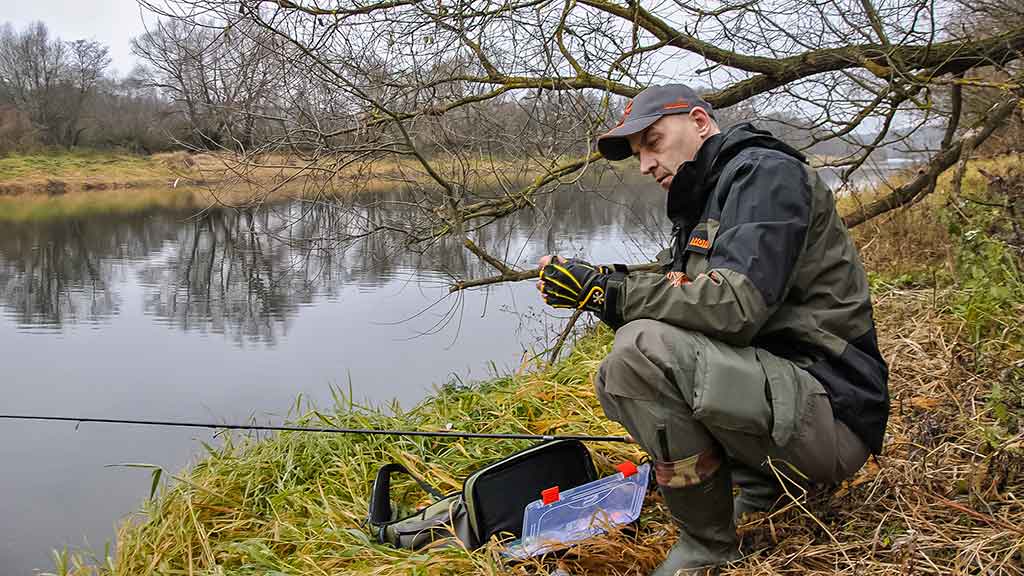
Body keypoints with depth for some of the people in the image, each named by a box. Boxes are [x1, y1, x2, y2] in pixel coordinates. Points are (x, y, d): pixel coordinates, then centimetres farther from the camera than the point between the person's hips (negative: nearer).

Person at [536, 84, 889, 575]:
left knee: (642, 349, -27)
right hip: (776, 391, 10)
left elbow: (736, 305, -25)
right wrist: (604, 290, -6)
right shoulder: (701, 205, 19)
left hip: (827, 412, -10)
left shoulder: (765, 172, -10)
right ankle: (763, 486, 10)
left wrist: (606, 290, -19)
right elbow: (689, 306, 11)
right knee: (615, 380, 12)